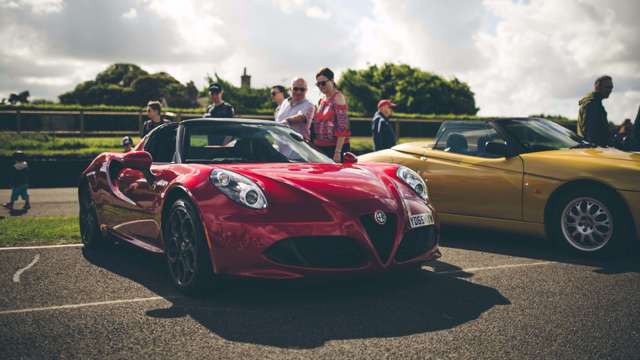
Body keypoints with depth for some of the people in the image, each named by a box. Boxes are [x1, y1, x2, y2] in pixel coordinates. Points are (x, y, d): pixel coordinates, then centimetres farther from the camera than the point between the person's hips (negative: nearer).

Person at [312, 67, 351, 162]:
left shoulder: (338, 97, -7)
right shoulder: (322, 101, 16)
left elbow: (342, 127, -15)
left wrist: (338, 151, -20)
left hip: (335, 147, -7)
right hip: (321, 148, 7)